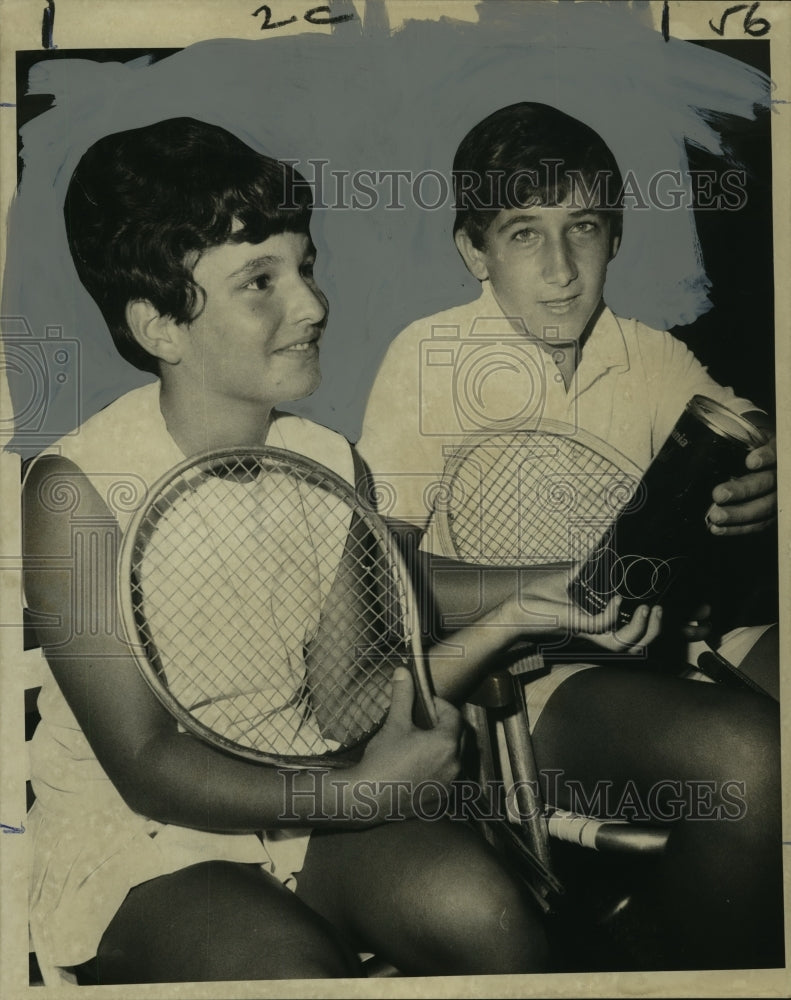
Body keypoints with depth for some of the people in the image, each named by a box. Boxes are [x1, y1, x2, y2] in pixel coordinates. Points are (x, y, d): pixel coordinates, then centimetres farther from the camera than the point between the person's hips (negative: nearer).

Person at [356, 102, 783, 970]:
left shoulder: (657, 361, 8)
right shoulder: (430, 357, -5)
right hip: (508, 672, -4)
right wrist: (556, 589, -26)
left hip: (648, 654, 5)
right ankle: (700, 966, -3)